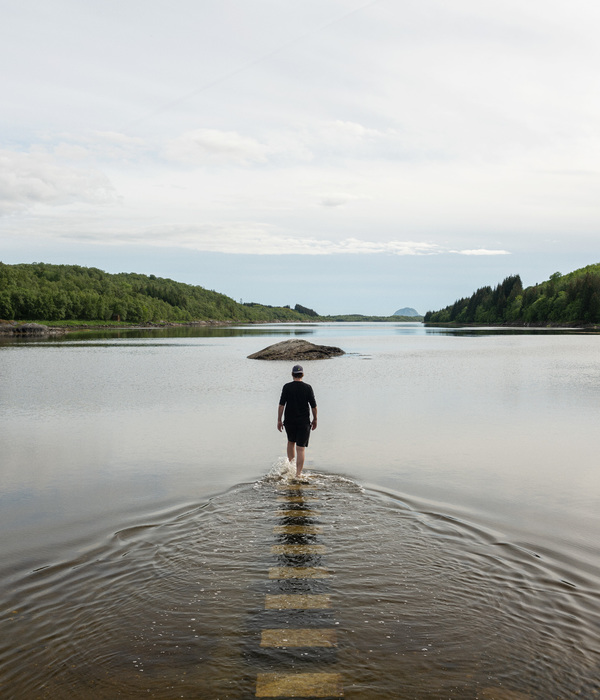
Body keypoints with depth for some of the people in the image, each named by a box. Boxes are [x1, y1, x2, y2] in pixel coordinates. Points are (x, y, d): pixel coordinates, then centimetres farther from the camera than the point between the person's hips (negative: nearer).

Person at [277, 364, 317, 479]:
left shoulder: (287, 387, -4)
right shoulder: (308, 388, -5)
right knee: (301, 448, 0)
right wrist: (315, 420, 10)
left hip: (289, 421, 1)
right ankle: (298, 474, -4)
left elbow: (281, 405, -7)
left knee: (291, 442, 26)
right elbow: (314, 406, -3)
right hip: (304, 422, -1)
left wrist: (279, 420, 0)